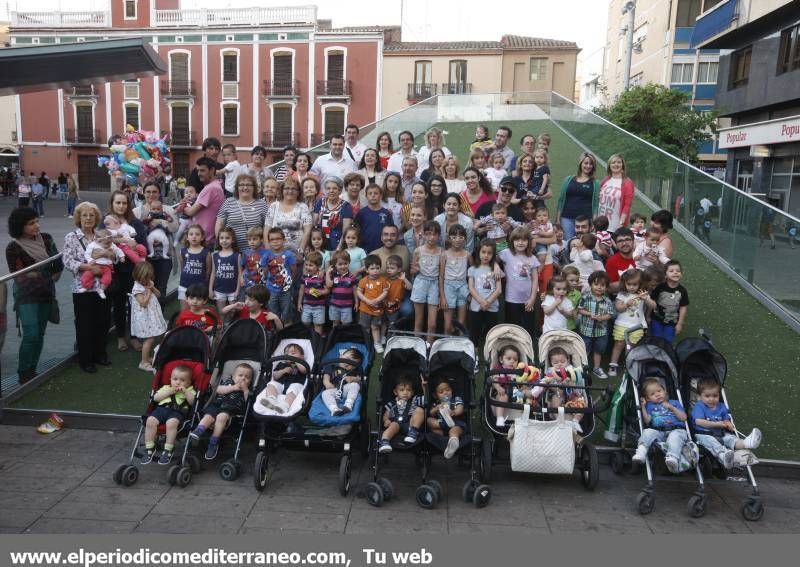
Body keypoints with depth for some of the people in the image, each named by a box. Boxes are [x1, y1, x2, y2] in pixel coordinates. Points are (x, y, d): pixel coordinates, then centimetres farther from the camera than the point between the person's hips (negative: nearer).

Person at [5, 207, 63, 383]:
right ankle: (23, 374, 3)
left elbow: (58, 264, 9)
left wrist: (51, 278, 2)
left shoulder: (46, 239, 1)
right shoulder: (13, 247, -11)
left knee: (39, 335, 8)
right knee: (31, 335, -11)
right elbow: (17, 274, -7)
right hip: (26, 296, -4)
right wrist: (45, 275, -5)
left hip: (46, 293, 5)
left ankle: (32, 371, 20)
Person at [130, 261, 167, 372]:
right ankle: (143, 362, 1)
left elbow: (157, 294, 13)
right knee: (149, 339, -8)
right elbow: (143, 303, -25)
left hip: (151, 315, 9)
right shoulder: (137, 288, -19)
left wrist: (152, 288, -4)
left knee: (151, 338, 15)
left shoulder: (147, 284, 8)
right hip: (144, 317, -9)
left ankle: (147, 358, 29)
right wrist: (149, 292, -16)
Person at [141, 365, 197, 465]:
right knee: (150, 421, -27)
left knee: (171, 423, -37)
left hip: (178, 411, -3)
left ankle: (168, 450, -25)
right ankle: (149, 448, -13)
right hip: (162, 408, 3)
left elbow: (193, 402, 3)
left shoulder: (190, 391, 22)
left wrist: (185, 392, -4)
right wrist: (169, 391, 4)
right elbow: (156, 398, 13)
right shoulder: (166, 387, 29)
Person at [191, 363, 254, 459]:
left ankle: (213, 443, -26)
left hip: (231, 410, -2)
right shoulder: (227, 381, 22)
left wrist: (246, 390, -3)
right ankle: (197, 432, -45)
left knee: (221, 416, -31)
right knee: (208, 416, -27)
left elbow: (247, 403, 3)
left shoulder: (248, 390, 20)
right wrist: (234, 387, -3)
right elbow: (219, 389, 2)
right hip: (217, 405, 2)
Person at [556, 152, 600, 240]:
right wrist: (558, 219, 6)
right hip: (567, 218, 1)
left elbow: (595, 204, 5)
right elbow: (561, 200, 12)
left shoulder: (594, 183, 7)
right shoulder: (569, 180, 11)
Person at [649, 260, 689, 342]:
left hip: (671, 322, 1)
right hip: (657, 320, -1)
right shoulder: (660, 288, -17)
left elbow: (683, 308, -5)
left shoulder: (682, 291, -12)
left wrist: (680, 324, -2)